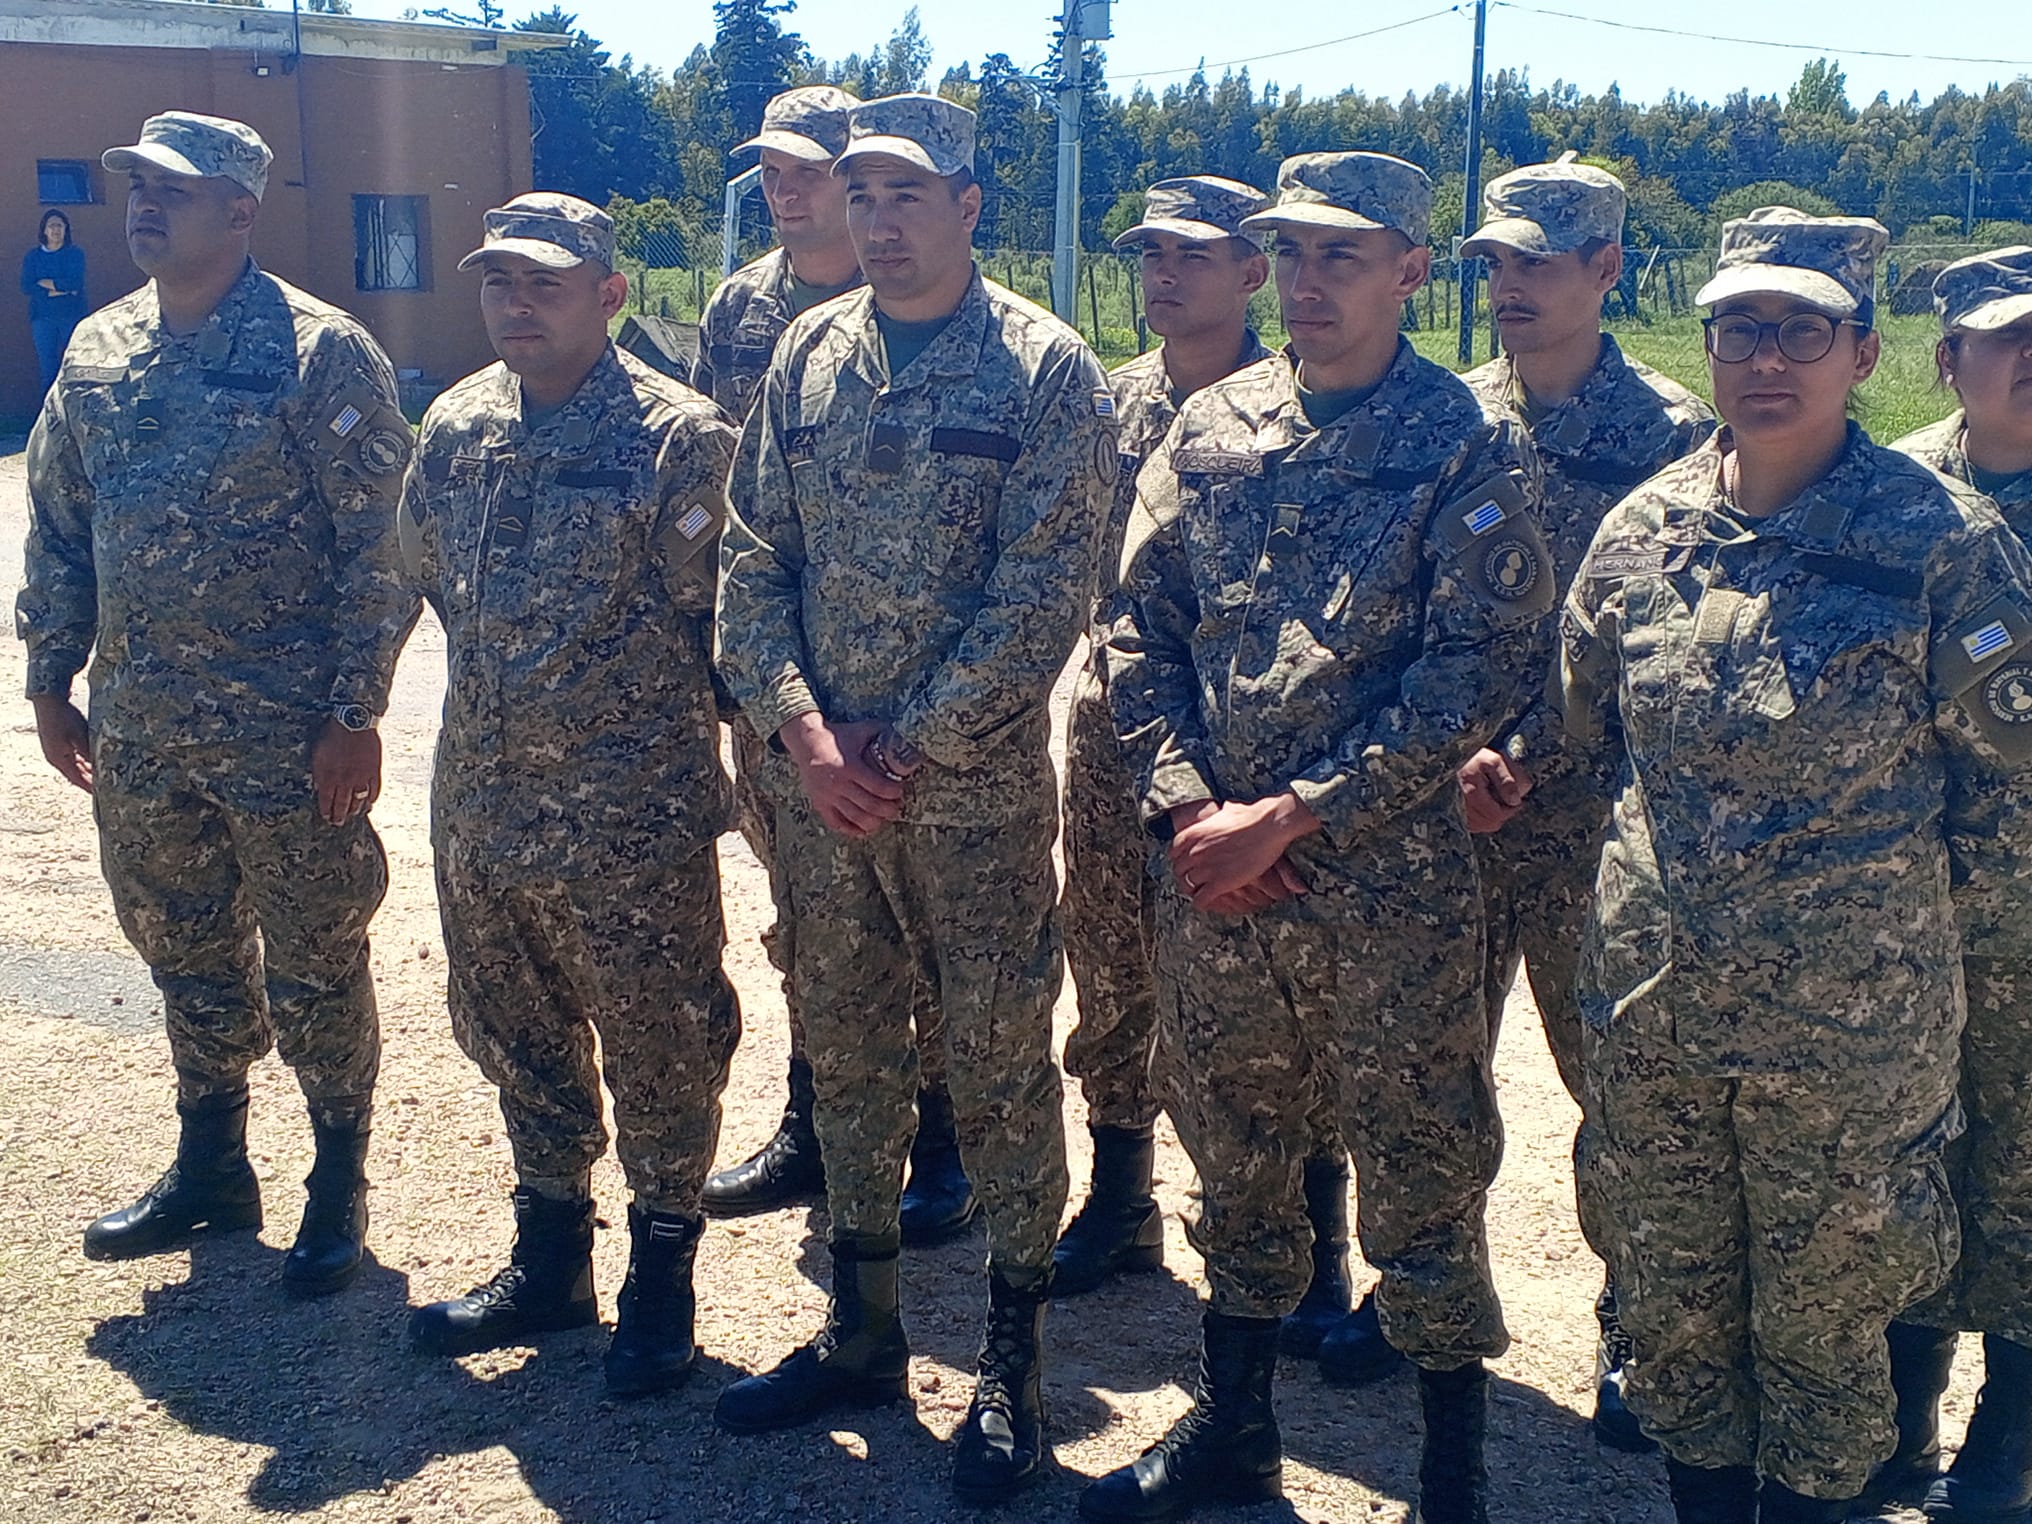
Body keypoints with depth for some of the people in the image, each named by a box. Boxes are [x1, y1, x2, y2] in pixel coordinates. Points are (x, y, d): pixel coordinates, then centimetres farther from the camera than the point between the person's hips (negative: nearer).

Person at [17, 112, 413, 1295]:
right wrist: (52, 680, 12)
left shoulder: (320, 353, -11)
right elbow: (58, 527, 15)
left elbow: (379, 545, -13)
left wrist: (355, 712, -16)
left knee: (313, 970, 5)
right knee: (186, 957, 18)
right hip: (139, 730, 6)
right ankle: (211, 1171, 35)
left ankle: (341, 1184, 23)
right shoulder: (99, 351, 8)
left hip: (287, 733, -6)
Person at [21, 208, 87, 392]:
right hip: (43, 318, 1)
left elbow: (76, 283, -11)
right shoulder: (32, 256, 7)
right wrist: (58, 290, -11)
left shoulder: (75, 253, 3)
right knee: (48, 369, 0)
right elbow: (26, 287, -4)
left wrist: (44, 283, -7)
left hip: (72, 317, -1)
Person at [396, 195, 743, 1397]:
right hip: (484, 802, 6)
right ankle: (551, 1263, 35)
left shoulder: (675, 435, -11)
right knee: (519, 1042, 18)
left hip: (632, 813, -6)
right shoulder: (458, 428, 7)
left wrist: (626, 710, -1)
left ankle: (662, 1283, 23)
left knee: (657, 1050, 6)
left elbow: (711, 614, -9)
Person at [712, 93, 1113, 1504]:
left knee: (1000, 1067, 5)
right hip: (821, 785, 5)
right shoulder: (807, 355, 7)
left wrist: (905, 746, -15)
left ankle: (1014, 1364, 21)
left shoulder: (1045, 370, -8)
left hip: (977, 788, -5)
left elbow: (1041, 599, -14)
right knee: (848, 1054, 15)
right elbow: (755, 561, 6)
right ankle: (863, 1333, 32)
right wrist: (803, 729, -9)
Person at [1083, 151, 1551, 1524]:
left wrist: (1291, 815, -16)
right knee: (1236, 1159, 17)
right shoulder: (1210, 427, 8)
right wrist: (1189, 803, -7)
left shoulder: (1472, 444, -5)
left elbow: (1476, 671, -12)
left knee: (1423, 1179, 5)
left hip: (1392, 883, -4)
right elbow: (1142, 627, 7)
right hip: (1210, 879, 4)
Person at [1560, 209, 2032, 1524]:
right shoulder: (1643, 528, 0)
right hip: (1649, 1000, 4)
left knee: (1820, 1318, 13)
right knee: (1670, 1302, 17)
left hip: (1849, 1021, -3)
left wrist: (1916, 928, 3)